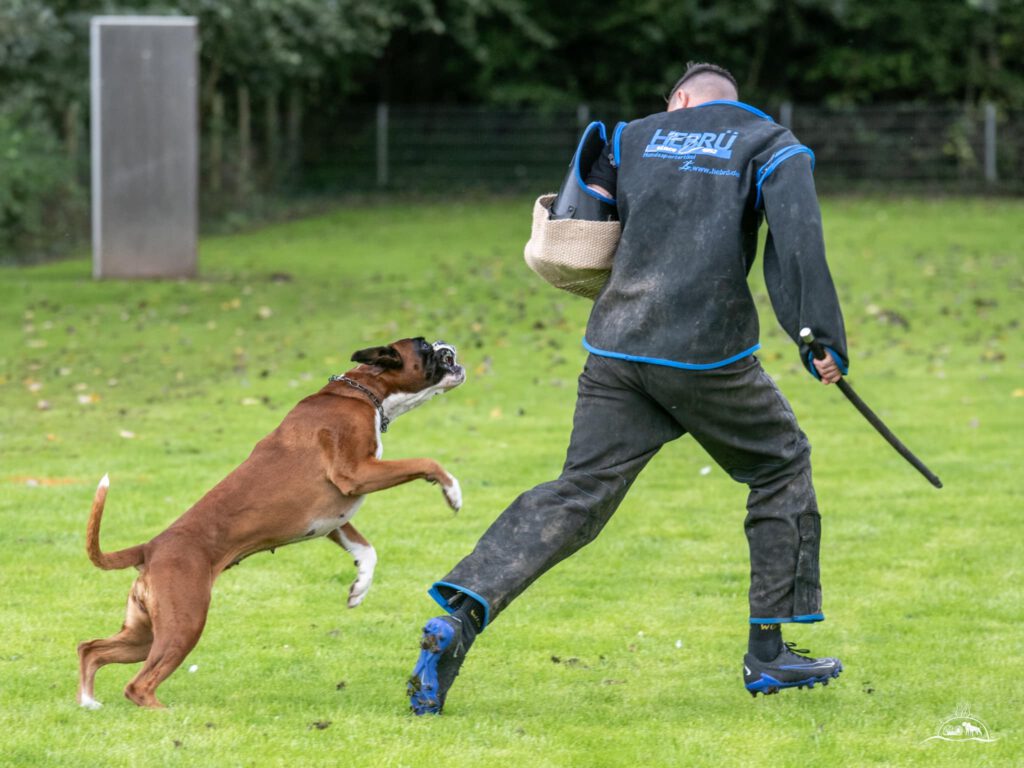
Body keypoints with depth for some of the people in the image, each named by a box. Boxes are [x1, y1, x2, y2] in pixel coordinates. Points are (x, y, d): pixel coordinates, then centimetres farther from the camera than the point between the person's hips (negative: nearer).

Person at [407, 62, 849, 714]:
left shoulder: (635, 136, 18)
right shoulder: (772, 146, 8)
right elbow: (797, 238, -10)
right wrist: (822, 338, -15)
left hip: (616, 344, 3)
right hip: (709, 353, -3)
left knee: (577, 496, 3)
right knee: (781, 468, 18)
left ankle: (459, 616, -15)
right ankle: (770, 655, 17)